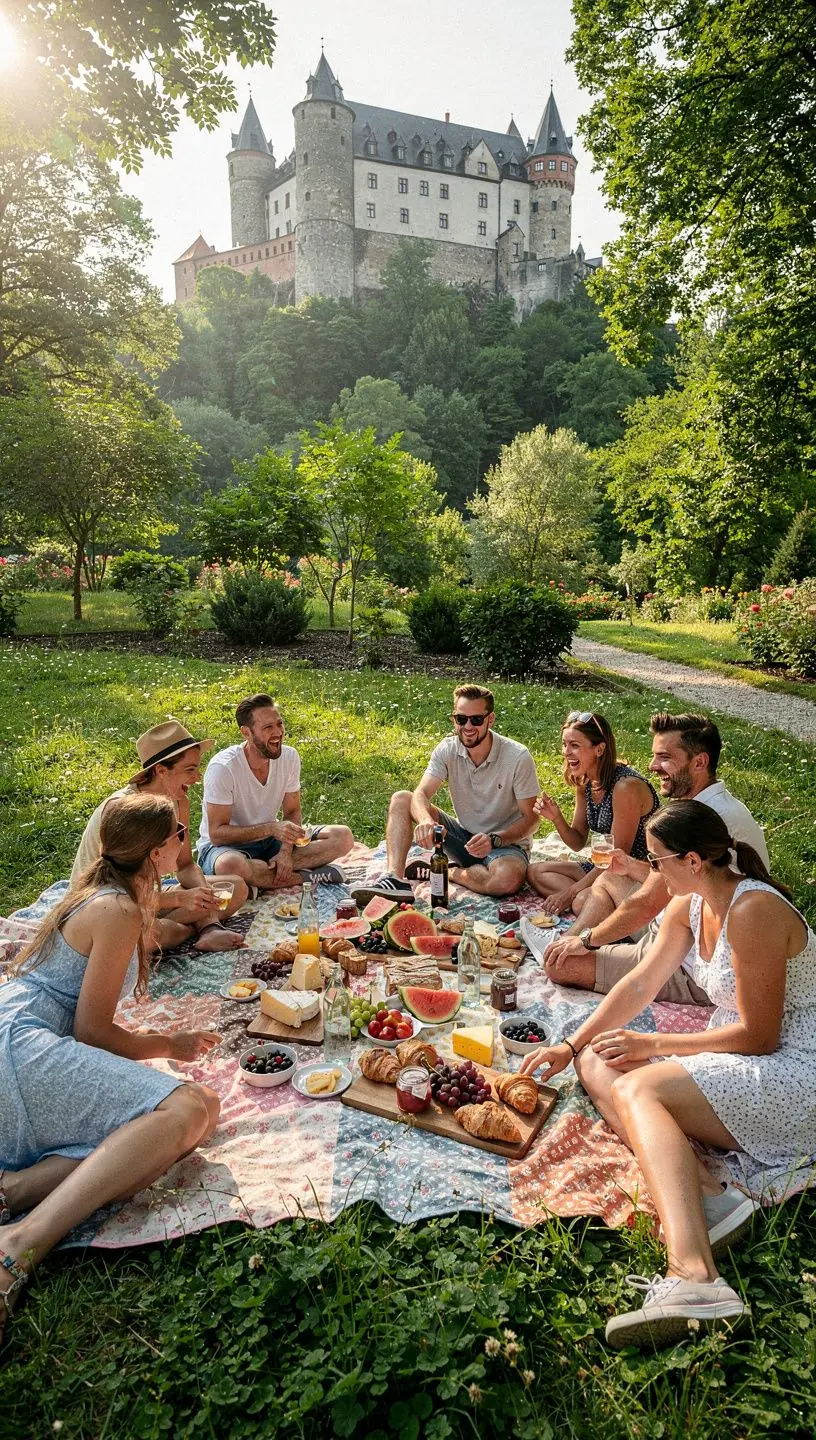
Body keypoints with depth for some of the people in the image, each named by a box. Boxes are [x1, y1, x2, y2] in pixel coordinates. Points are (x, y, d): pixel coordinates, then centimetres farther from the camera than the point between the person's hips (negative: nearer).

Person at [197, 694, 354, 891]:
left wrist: (286, 851, -18)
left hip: (269, 840, 5)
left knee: (343, 836, -12)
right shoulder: (223, 767, -23)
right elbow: (217, 834, -21)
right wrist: (270, 828, -32)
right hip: (224, 846, -5)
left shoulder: (289, 757, -7)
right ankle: (309, 876, -21)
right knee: (230, 865, -43)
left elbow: (292, 812, 1)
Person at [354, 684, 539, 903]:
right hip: (464, 836, 4)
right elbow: (421, 794, -20)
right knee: (400, 799, -12)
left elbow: (530, 819, -14)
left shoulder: (518, 757, -18)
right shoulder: (447, 750, -8)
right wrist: (425, 820, -44)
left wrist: (494, 840, -31)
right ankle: (394, 879, -29)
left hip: (506, 843, -4)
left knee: (508, 879, -40)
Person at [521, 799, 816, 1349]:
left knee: (636, 1087, -28)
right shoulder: (691, 904, 5)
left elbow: (758, 1036, -21)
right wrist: (571, 1046, 4)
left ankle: (693, 1277, -42)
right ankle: (707, 1194, -22)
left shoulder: (754, 910, -22)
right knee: (596, 1067, -4)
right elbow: (642, 983, 10)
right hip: (743, 1066, 10)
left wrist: (653, 1045, -14)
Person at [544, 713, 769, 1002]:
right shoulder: (714, 806, 6)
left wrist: (586, 939, -12)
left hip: (691, 972, -10)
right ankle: (563, 944, 19)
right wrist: (633, 867, 6)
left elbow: (647, 904, -24)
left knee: (561, 966, -13)